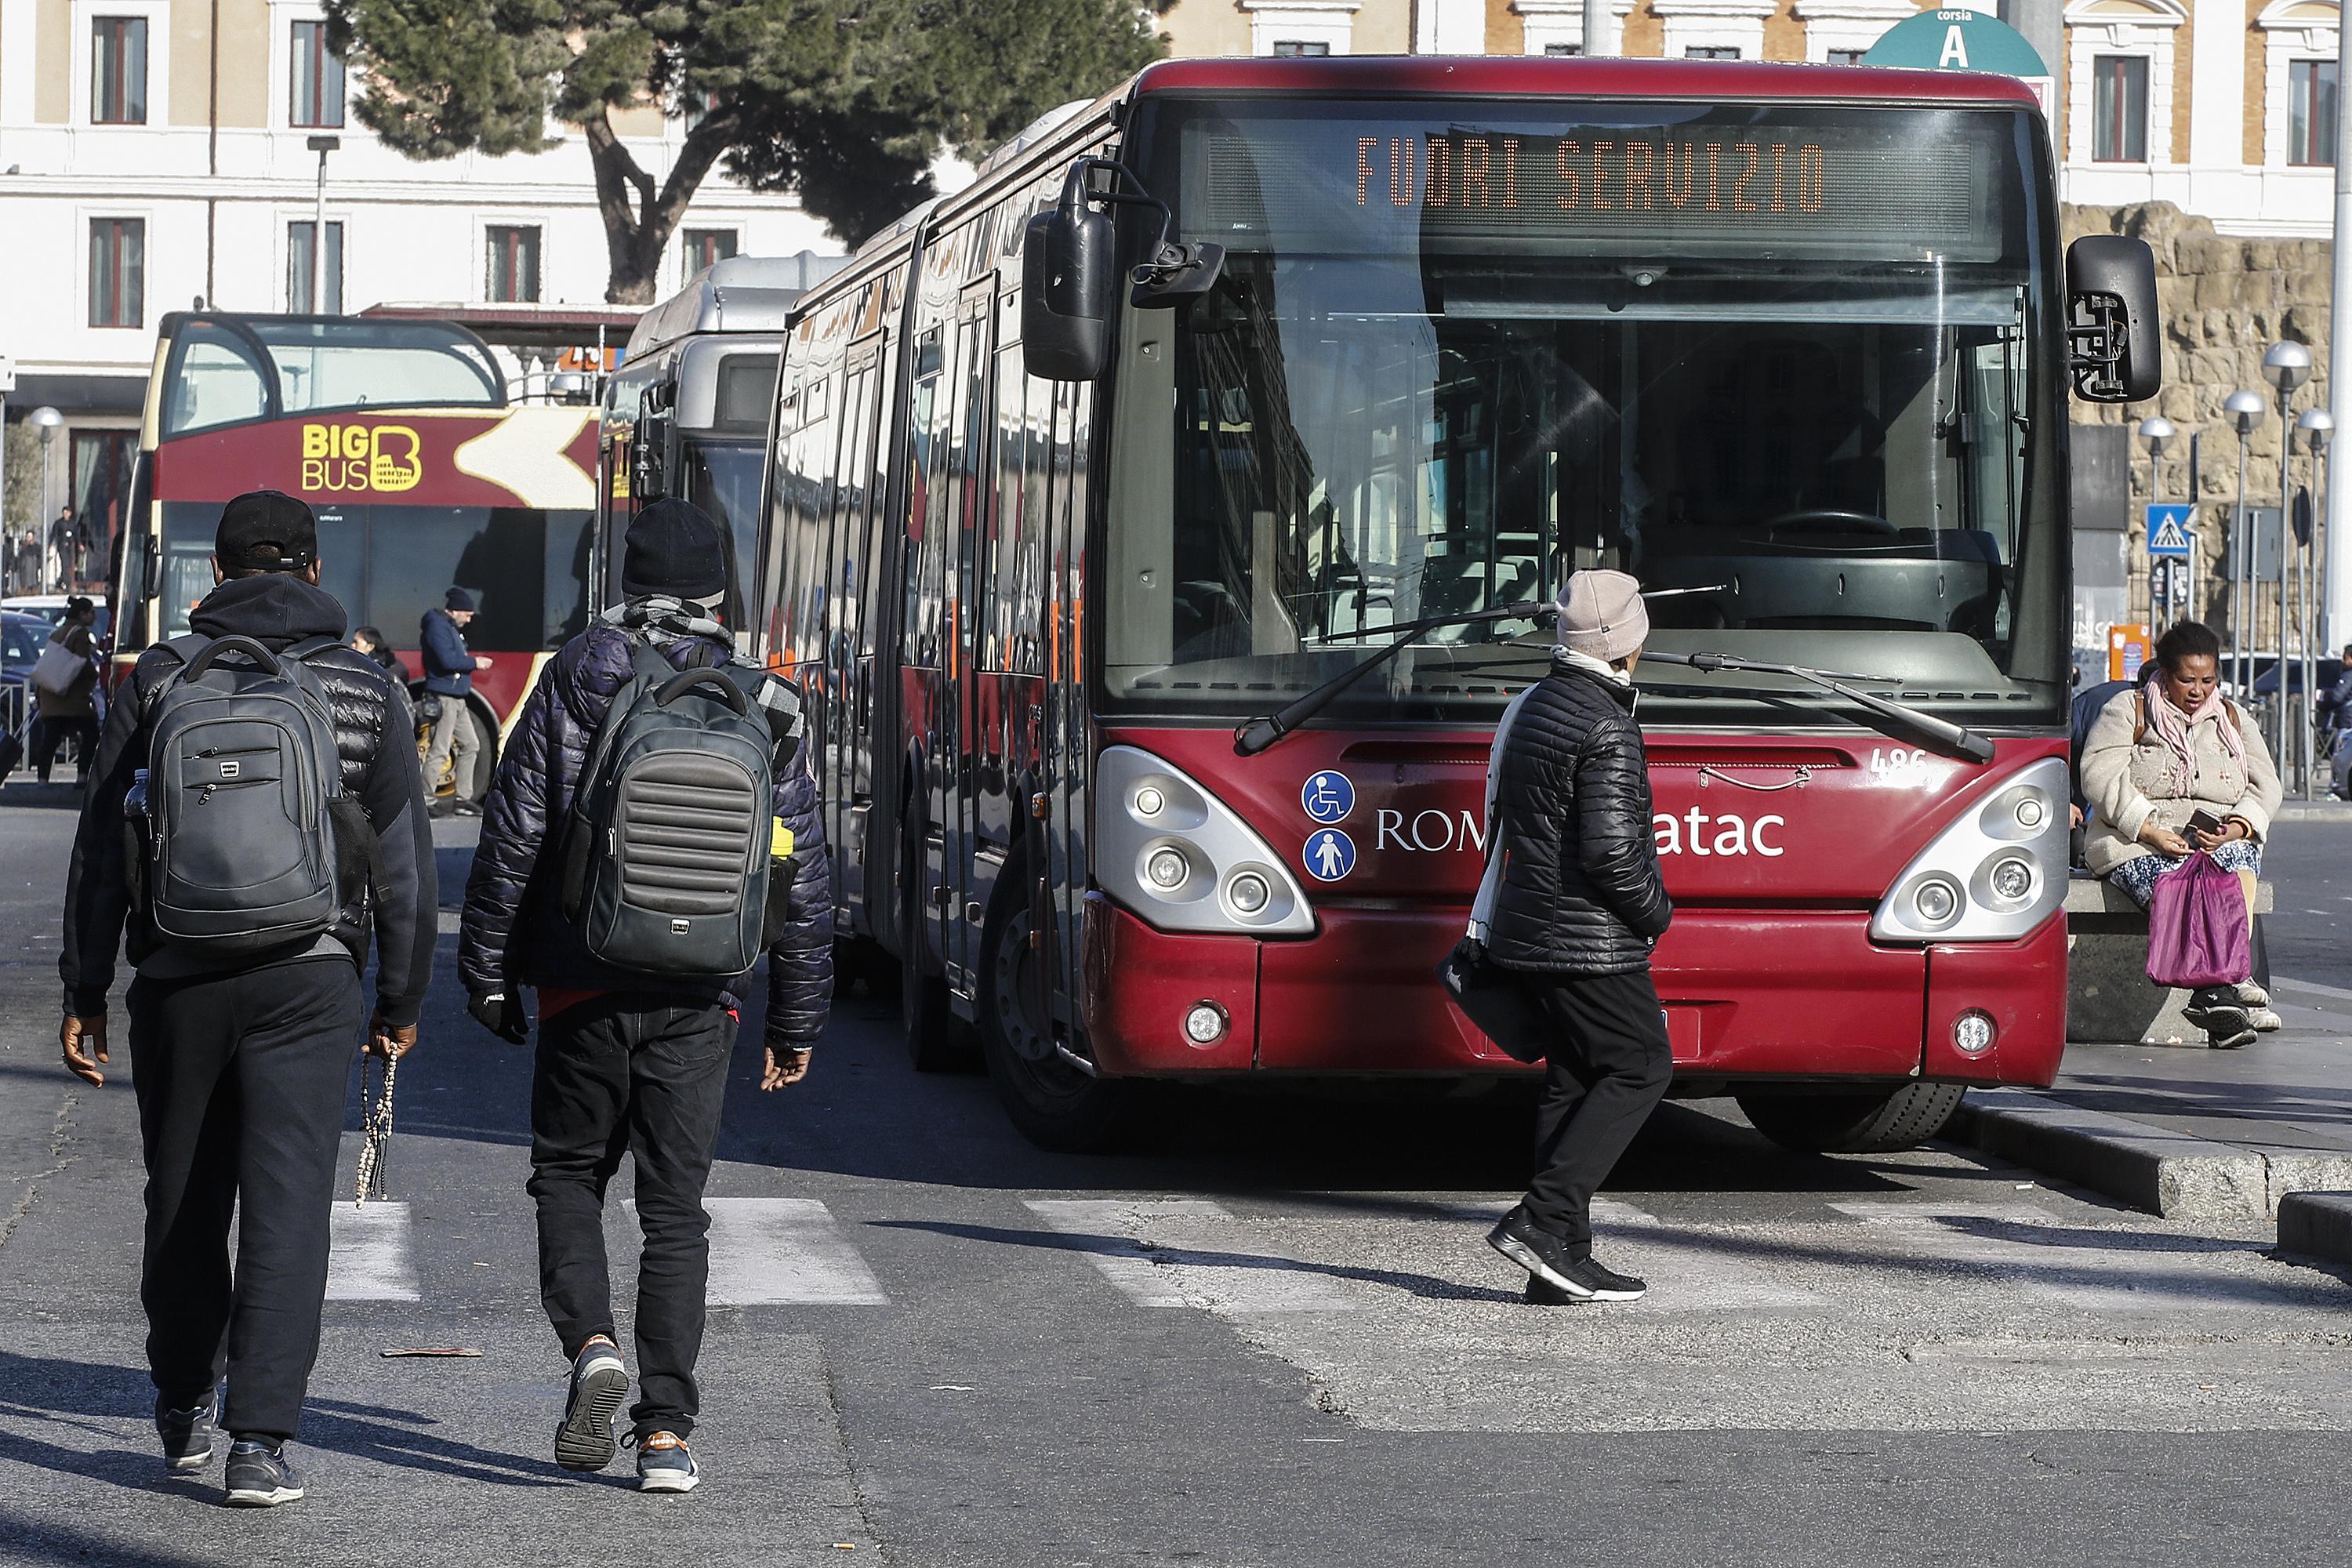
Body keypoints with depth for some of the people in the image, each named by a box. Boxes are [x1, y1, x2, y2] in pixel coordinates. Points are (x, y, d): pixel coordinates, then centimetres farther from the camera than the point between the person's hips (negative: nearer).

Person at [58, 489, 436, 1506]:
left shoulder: (160, 680, 0)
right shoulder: (365, 692, 1)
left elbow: (102, 848, 1)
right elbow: (404, 863, 3)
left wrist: (86, 990, 6)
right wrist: (402, 998, 12)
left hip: (178, 978, 1)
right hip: (308, 978, -1)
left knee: (184, 1200, 16)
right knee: (287, 1205, -3)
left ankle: (183, 1409, 31)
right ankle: (260, 1440, -11)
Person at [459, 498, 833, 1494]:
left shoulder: (576, 677, -2)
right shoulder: (766, 708, 5)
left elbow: (513, 833, -5)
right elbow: (805, 875, 6)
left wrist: (487, 971, 3)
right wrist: (798, 1019, 12)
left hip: (583, 988, -2)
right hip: (701, 999, 2)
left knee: (568, 1170, 16)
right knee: (674, 1208, 7)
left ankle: (590, 1344, -8)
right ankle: (665, 1432, 2)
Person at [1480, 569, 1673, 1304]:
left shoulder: (1531, 708, 14)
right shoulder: (1606, 728, -17)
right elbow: (1610, 849, -23)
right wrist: (1657, 912, -7)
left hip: (1531, 931, 9)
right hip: (1589, 939, -9)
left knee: (1573, 1079, 11)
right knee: (1638, 1068, -2)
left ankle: (1561, 1260, 9)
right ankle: (1541, 1220, -10)